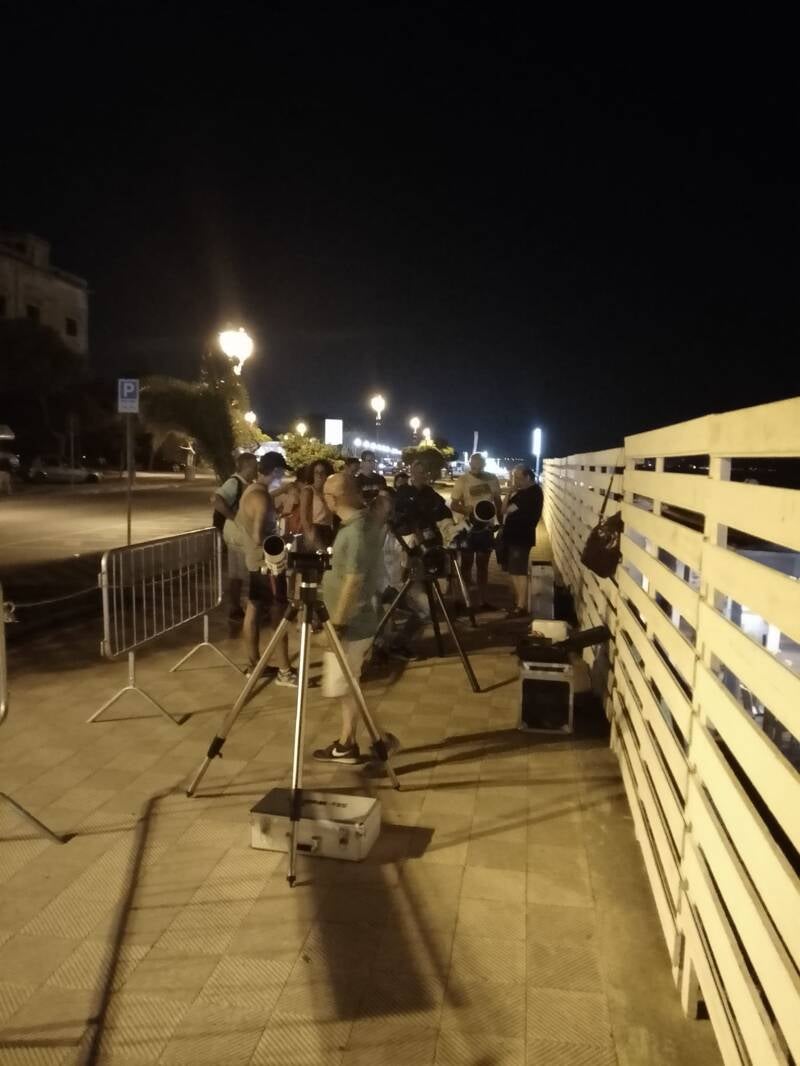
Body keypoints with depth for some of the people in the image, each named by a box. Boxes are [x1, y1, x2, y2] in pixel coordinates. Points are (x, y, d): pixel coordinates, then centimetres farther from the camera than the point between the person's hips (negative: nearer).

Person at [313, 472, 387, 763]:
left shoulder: (357, 531, -23)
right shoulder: (363, 521, 7)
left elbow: (353, 581, -24)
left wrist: (336, 623, -21)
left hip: (350, 623, -10)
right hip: (354, 619, 10)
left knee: (345, 688, 3)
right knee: (347, 687, 16)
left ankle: (347, 745, 16)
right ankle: (346, 743, 26)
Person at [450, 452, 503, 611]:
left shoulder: (492, 479, 1)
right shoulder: (462, 480, -9)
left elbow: (498, 501, 11)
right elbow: (453, 504, -9)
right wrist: (467, 510, -27)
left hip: (486, 528, 3)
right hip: (468, 528, -3)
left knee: (483, 564, 12)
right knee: (466, 563, 8)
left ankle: (483, 600, 20)